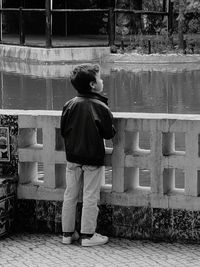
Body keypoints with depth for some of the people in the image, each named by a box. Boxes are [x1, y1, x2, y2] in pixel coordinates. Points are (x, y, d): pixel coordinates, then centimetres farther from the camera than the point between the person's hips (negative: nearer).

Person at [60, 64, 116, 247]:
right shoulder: (101, 107, -15)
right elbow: (109, 134, -9)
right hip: (93, 159, -4)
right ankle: (87, 235, 7)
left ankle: (68, 233, 19)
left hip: (73, 158, 4)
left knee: (70, 196, 12)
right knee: (90, 198, 4)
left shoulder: (70, 105, -4)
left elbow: (63, 131, 3)